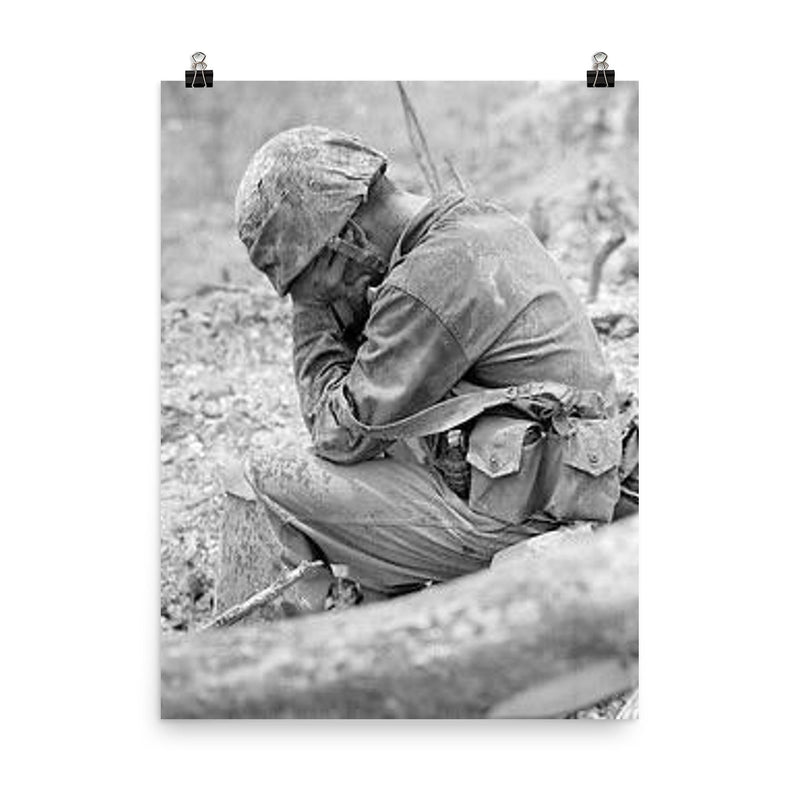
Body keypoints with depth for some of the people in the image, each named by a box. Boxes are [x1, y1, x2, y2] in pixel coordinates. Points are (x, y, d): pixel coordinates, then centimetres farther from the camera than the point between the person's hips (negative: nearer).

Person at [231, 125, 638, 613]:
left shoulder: (429, 282, -19)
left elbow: (343, 435, -12)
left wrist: (312, 312, -4)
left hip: (515, 518, -10)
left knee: (270, 477, -7)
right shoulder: (484, 224, 11)